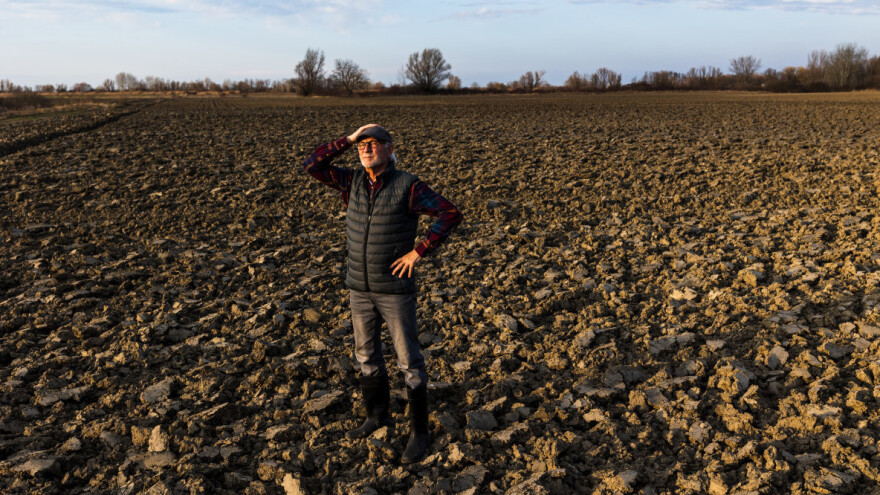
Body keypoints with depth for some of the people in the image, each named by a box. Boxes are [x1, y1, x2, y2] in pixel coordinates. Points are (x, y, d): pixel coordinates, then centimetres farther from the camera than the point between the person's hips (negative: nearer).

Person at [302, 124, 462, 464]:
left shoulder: (408, 186, -14)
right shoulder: (354, 181, 2)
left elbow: (451, 214, -19)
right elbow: (312, 167, -2)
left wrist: (418, 252, -21)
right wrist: (349, 139, -8)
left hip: (396, 286, -5)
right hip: (360, 285, 6)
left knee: (408, 361, 0)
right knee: (367, 354, 16)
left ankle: (419, 432, 15)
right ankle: (378, 416, 36)